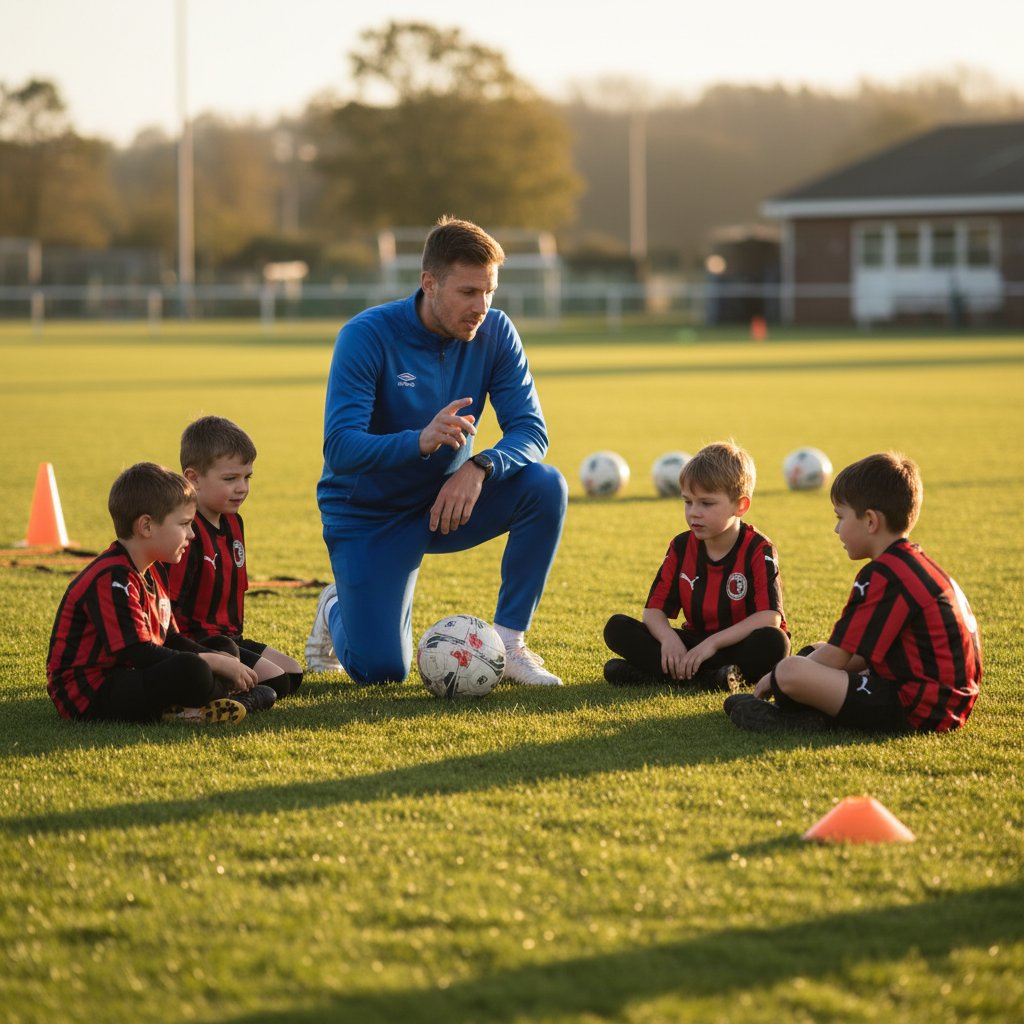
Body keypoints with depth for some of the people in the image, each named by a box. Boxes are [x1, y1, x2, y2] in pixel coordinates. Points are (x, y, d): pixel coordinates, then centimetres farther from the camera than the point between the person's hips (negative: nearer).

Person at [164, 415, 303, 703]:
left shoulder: (233, 524, 11)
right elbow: (169, 605, -23)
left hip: (226, 637, 10)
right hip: (194, 641, -10)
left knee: (293, 673, 11)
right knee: (274, 681, -18)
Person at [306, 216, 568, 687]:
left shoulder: (495, 334, -11)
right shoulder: (367, 336, -22)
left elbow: (530, 432, -14)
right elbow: (340, 449, -30)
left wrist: (479, 467, -36)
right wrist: (421, 441, -48)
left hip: (450, 502, 4)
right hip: (368, 516, -4)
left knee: (546, 486, -24)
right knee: (381, 671, -13)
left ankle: (508, 643, -11)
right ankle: (337, 610, 25)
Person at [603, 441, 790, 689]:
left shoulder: (758, 550, -12)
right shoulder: (681, 548, 2)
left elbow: (770, 617, -23)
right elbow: (654, 609, -1)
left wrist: (713, 642, -30)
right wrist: (669, 638, -25)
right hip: (696, 642, 5)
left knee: (774, 642, -39)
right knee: (616, 628, -12)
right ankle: (705, 676, -29)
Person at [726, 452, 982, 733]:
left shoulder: (882, 575, -15)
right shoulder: (918, 563, 17)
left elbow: (838, 656, -13)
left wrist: (775, 677, 1)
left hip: (918, 711, -11)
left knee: (789, 672, -23)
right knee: (814, 652, 28)